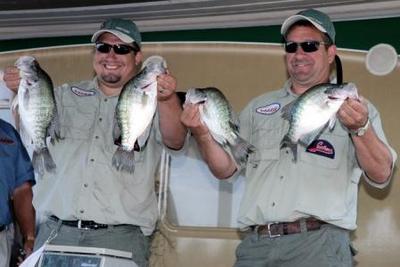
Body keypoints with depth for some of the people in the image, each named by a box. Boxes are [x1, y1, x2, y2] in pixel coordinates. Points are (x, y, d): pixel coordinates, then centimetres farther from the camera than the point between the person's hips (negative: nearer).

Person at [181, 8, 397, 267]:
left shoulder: (356, 108, 8)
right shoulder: (258, 108, 18)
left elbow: (381, 175, -3)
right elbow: (226, 169, 13)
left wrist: (360, 128, -20)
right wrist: (203, 134, -5)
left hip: (318, 244, -3)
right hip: (256, 244, 3)